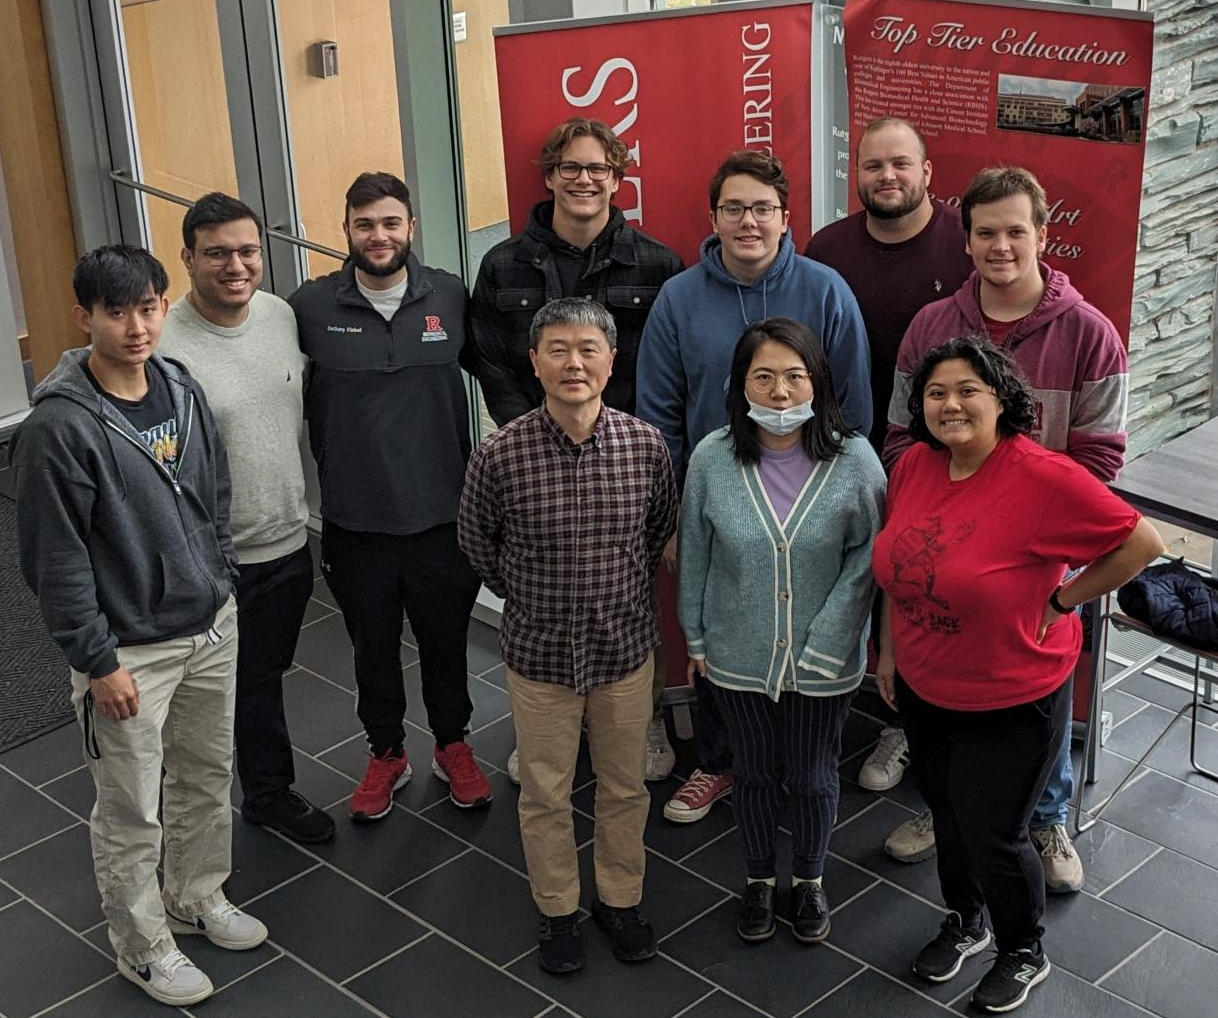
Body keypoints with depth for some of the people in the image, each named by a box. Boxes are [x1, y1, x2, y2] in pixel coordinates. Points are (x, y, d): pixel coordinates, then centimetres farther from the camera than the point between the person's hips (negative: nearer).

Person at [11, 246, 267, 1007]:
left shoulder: (184, 391, 0)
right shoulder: (59, 426, -20)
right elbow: (55, 560, -17)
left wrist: (224, 586, 13)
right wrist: (99, 661, -16)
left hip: (212, 629, 6)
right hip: (131, 651, -6)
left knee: (207, 779, 21)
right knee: (132, 814, 8)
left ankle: (199, 898, 43)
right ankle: (143, 946, 28)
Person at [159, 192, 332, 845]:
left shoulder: (282, 314, -1)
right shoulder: (166, 347, -22)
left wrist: (313, 508, 17)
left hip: (288, 543, 6)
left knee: (264, 678, 23)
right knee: (216, 692, 10)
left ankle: (269, 792, 42)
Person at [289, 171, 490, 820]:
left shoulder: (450, 297, -5)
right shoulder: (310, 306, -8)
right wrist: (333, 466, 2)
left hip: (441, 511, 1)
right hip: (356, 518, 0)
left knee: (445, 639, 17)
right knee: (373, 645, 16)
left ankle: (453, 745, 39)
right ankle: (386, 753, 37)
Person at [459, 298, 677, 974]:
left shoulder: (645, 445, -12)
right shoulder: (500, 454, -17)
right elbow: (476, 540, 2)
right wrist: (525, 594, 6)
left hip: (626, 647, 2)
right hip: (539, 653, -1)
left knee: (625, 787, 18)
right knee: (545, 795, 15)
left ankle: (620, 898, 41)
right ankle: (558, 910, 36)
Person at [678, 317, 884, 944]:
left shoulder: (854, 460, -15)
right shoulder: (712, 459, -11)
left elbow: (867, 557, -9)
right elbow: (694, 557, 0)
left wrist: (826, 637, -14)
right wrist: (696, 638, 6)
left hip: (823, 660, -1)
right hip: (738, 656, 1)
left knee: (813, 777, 17)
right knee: (754, 773, 19)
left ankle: (809, 882, 42)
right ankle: (759, 880, 43)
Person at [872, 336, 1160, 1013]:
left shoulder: (1043, 477, -26)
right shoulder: (914, 467, -7)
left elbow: (1140, 543, -22)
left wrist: (1059, 604, -16)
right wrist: (888, 651, 12)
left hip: (1012, 702, -6)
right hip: (923, 689, 6)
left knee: (993, 834, 8)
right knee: (947, 813, 24)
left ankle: (1025, 953, 37)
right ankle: (964, 923, 50)